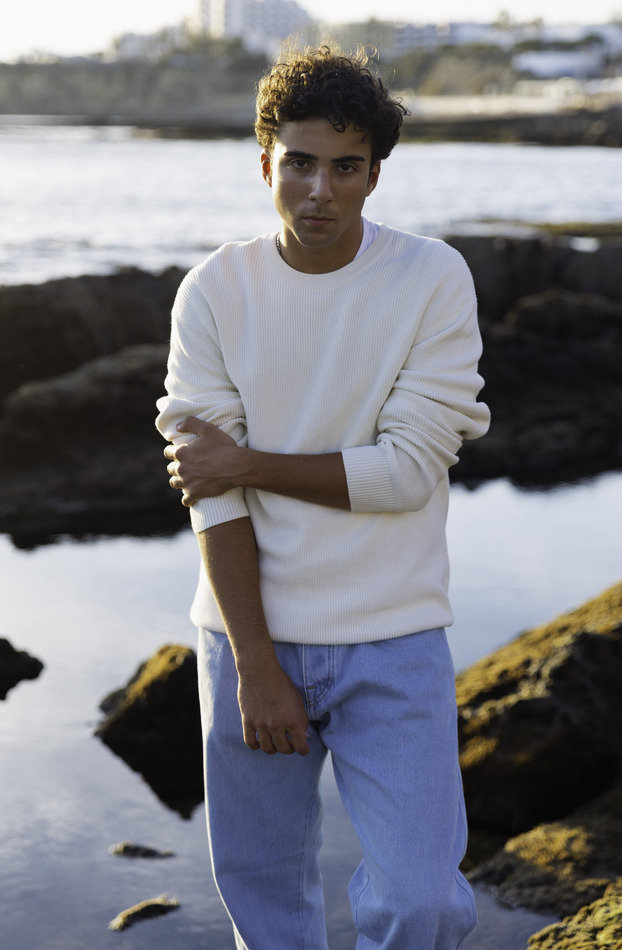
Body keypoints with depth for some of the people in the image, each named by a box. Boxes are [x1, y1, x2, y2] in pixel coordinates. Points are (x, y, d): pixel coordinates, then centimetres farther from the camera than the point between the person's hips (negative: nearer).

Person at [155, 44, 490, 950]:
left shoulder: (435, 280, -8)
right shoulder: (215, 291, -4)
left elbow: (408, 471, -13)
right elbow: (213, 496, -8)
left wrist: (246, 462, -10)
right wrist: (255, 666, -13)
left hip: (393, 641, -1)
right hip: (250, 630, 2)